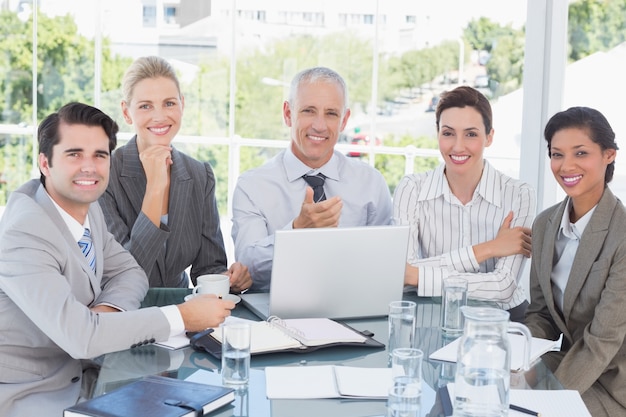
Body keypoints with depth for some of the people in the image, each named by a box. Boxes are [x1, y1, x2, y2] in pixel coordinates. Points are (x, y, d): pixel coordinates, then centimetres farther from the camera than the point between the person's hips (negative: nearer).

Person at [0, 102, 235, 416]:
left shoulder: (86, 207, 0)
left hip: (70, 374, 8)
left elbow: (130, 272, 10)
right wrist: (183, 317, -26)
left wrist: (108, 309, -13)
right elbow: (81, 336, -32)